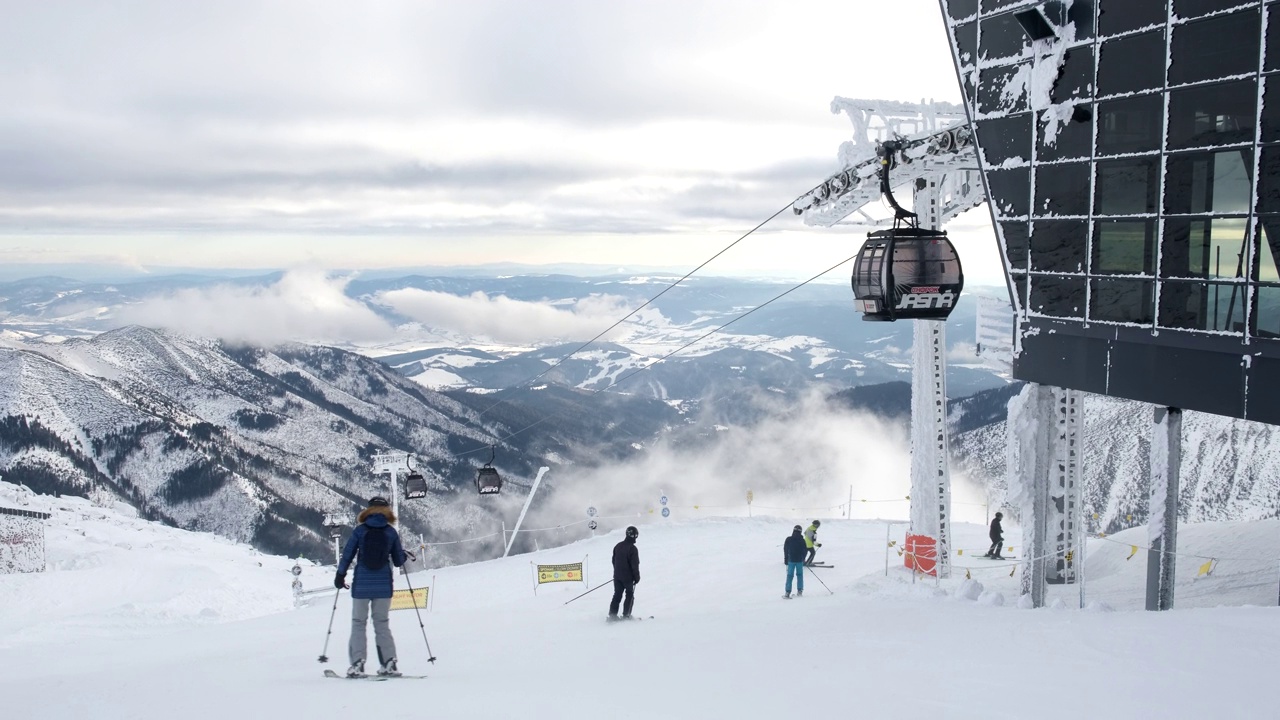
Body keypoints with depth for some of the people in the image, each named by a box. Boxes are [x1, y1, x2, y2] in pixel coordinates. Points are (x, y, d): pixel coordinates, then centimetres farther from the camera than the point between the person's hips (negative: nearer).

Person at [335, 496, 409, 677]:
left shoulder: (360, 530, -3)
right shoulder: (391, 532, 0)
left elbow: (347, 555, -1)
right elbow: (398, 561, 3)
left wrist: (340, 576, 13)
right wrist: (404, 555, 26)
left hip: (361, 585, -1)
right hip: (383, 586, 1)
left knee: (358, 624, 8)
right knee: (382, 624, 11)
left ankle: (357, 664, 1)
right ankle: (389, 663, 4)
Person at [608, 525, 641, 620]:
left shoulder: (618, 546, 5)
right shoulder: (632, 548, -18)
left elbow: (614, 560, 14)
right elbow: (635, 565, -16)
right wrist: (637, 577, -5)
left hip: (617, 576, 6)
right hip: (628, 577, -6)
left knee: (617, 595, 12)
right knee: (630, 595, 9)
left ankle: (612, 615, 7)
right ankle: (626, 615, 5)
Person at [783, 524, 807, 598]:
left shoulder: (788, 539, -6)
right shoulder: (802, 540, -5)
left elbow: (785, 550, 0)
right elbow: (805, 550, 2)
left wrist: (786, 560, 11)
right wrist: (803, 559, 17)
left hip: (791, 560, -1)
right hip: (800, 560, 1)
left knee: (789, 576, 1)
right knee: (799, 575, 15)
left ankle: (788, 593, -5)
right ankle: (799, 591, 17)